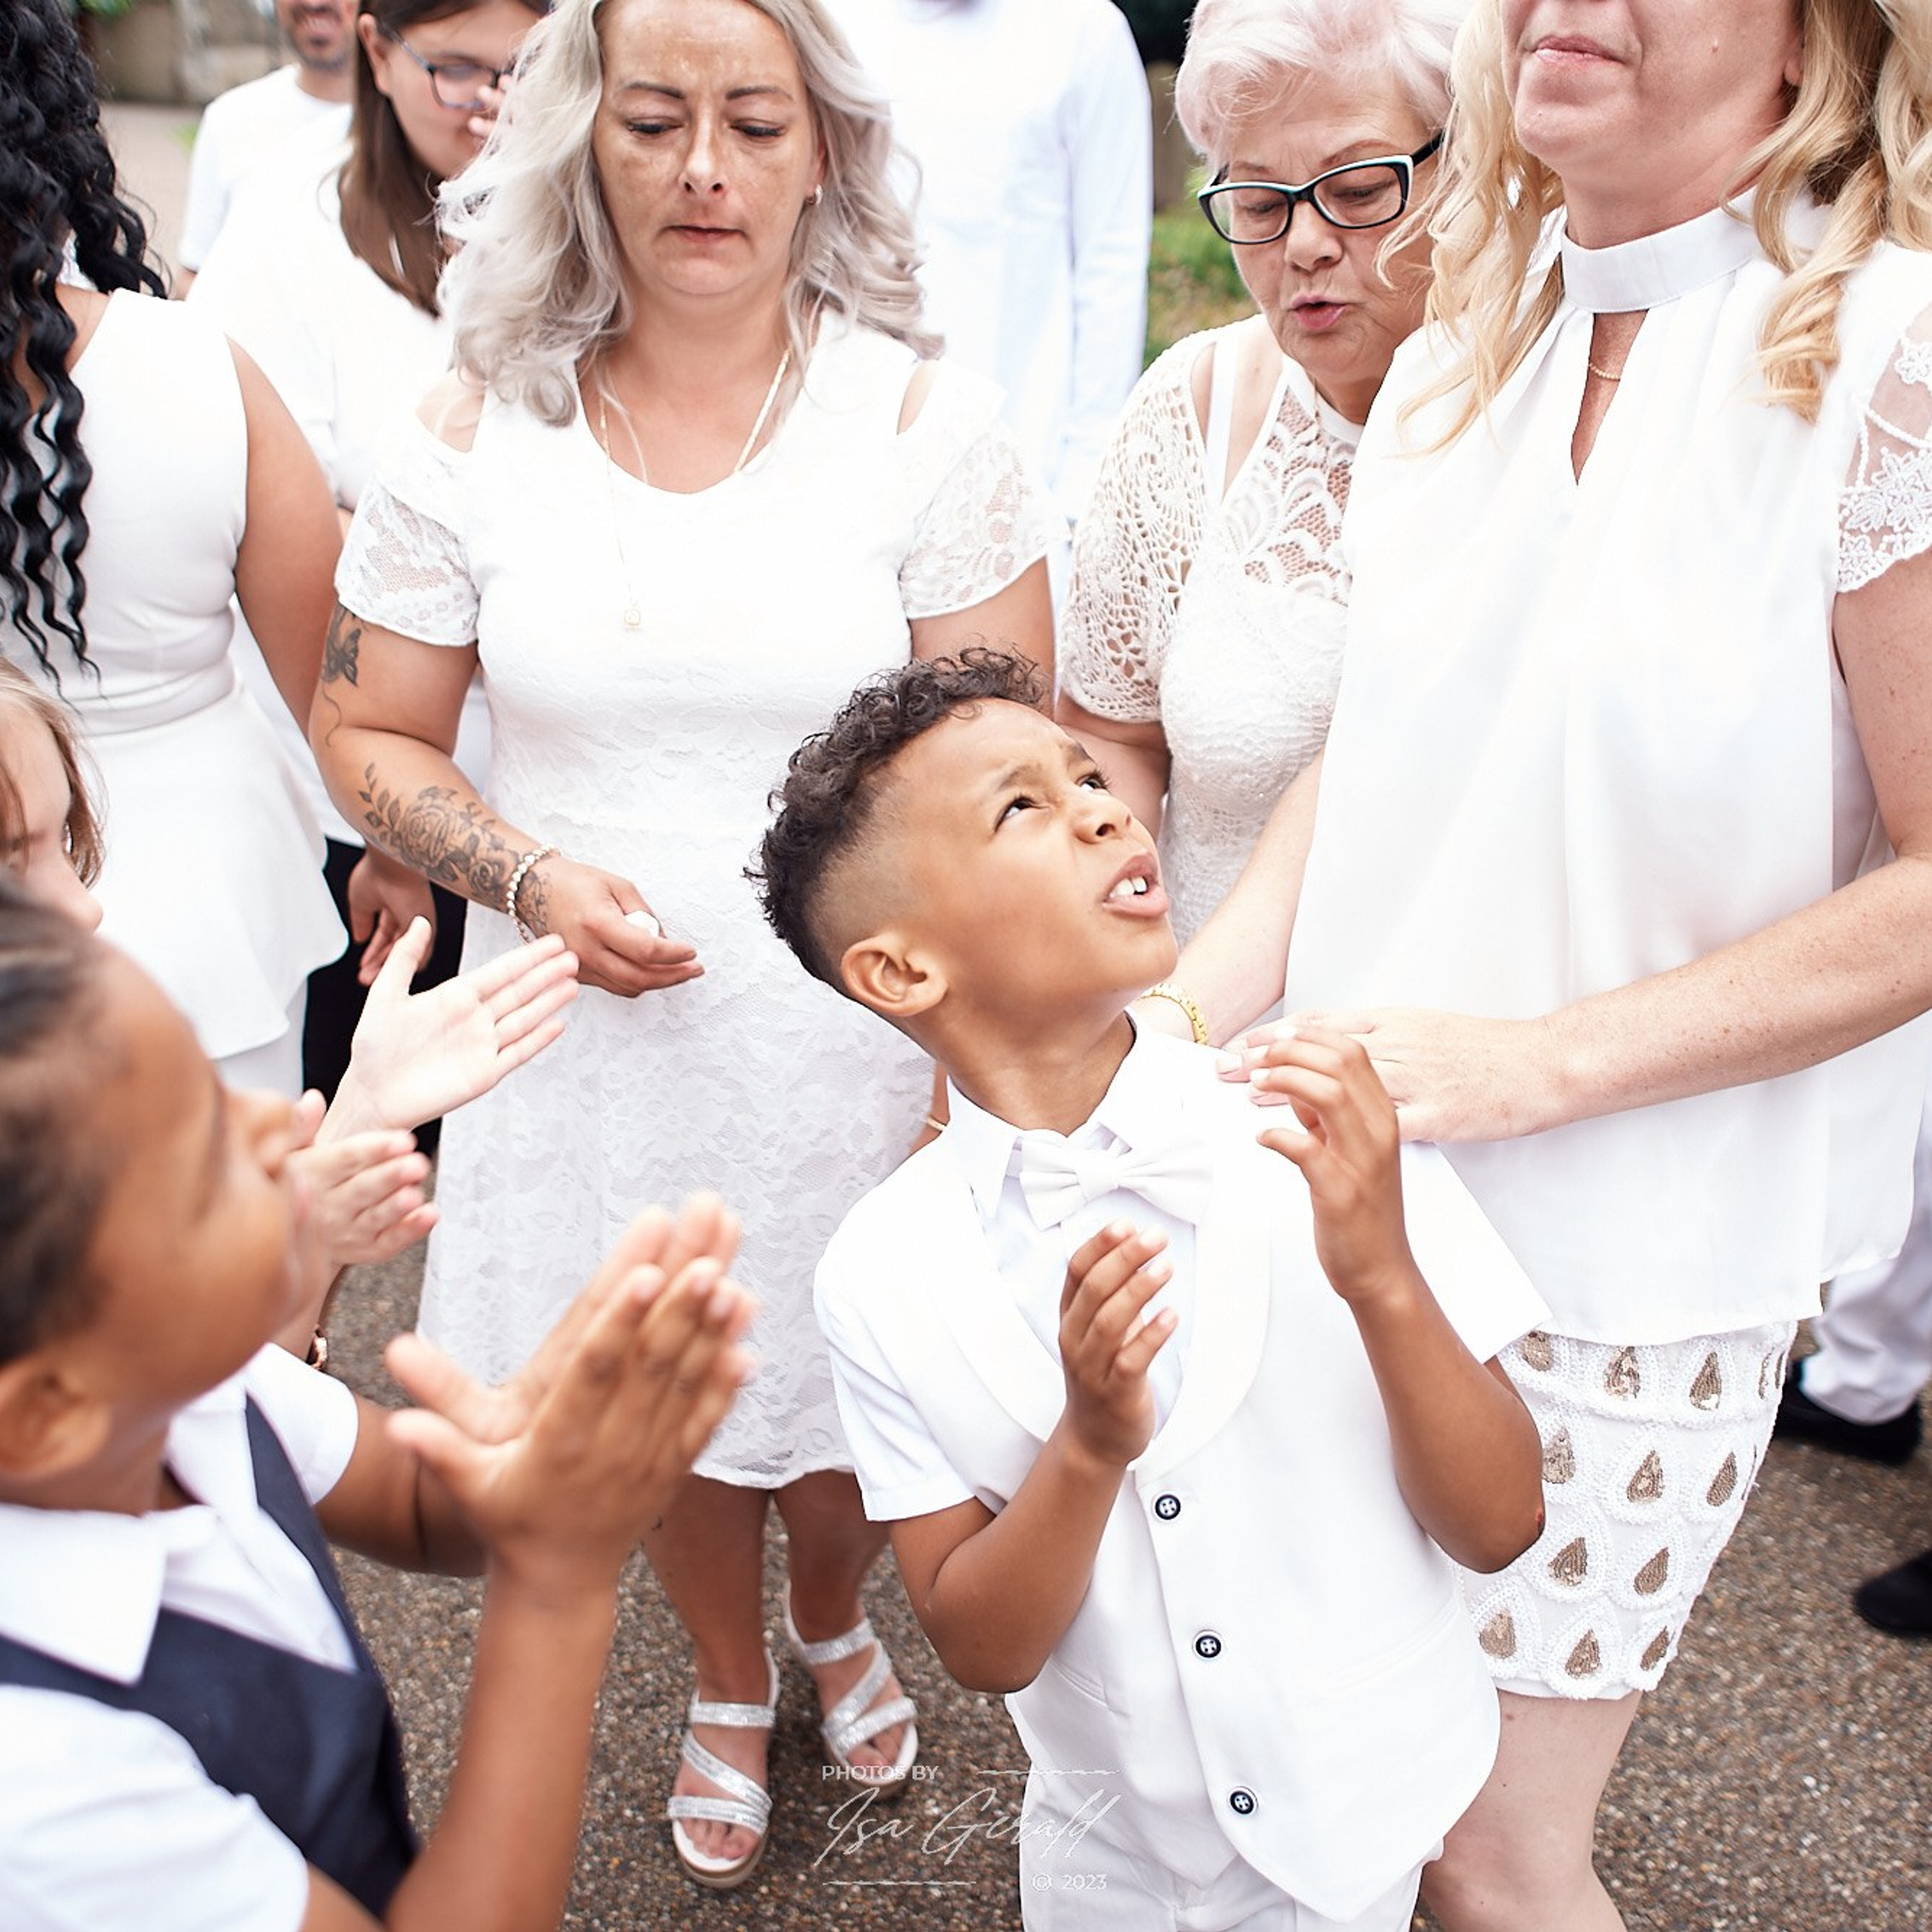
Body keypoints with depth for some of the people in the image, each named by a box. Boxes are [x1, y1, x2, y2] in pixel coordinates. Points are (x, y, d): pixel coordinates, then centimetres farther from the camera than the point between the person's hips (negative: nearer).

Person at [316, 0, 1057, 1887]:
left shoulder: (919, 417, -8)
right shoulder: (478, 429, -4)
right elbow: (369, 736, 4)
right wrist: (535, 880, -14)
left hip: (848, 1015, -1)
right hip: (591, 1026, 1)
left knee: (845, 1384, 15)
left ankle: (834, 1619, 52)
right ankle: (729, 1680, 48)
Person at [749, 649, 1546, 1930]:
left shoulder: (1327, 1138, -21)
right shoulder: (884, 1276, -17)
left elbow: (1498, 1528, -15)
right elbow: (982, 1648, -12)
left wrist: (1384, 1279, -32)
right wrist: (1091, 1444, -30)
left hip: (1372, 1828, 0)